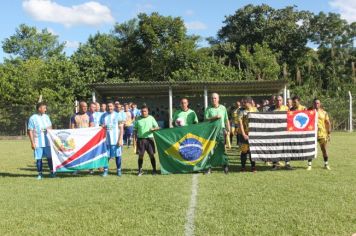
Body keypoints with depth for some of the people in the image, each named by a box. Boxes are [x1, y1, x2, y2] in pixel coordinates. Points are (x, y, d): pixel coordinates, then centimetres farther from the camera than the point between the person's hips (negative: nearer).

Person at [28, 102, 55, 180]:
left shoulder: (46, 117, 10)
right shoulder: (33, 118, -5)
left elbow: (50, 128, 17)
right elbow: (30, 131, -5)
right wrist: (32, 142, -10)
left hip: (47, 141, 4)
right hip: (38, 143, -4)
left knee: (50, 157, 4)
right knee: (38, 158, 2)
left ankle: (52, 172, 14)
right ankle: (39, 174, 11)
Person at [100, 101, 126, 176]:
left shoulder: (118, 115, 1)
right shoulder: (103, 116, 9)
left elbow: (121, 128, 0)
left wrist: (120, 139, -8)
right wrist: (102, 127, -8)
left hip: (116, 139, -2)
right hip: (106, 139, 2)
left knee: (117, 155, 2)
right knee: (106, 155, 0)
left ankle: (119, 170, 14)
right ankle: (105, 170, 9)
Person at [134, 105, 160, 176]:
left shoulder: (151, 118, 3)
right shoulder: (138, 119, 4)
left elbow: (157, 127, 6)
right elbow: (135, 130, 8)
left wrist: (153, 129, -16)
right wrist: (135, 139, 1)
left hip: (149, 139, 0)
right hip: (140, 139, 0)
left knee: (151, 154, -1)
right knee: (140, 155, 1)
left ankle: (154, 169, 8)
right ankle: (140, 170, 13)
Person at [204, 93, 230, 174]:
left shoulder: (223, 108, 11)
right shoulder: (208, 109, 6)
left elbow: (226, 120, 12)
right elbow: (205, 119, -3)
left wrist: (228, 130, 5)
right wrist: (215, 117, -14)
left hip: (221, 130, 0)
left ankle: (225, 165, 3)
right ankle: (209, 167, 5)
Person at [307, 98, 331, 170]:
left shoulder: (324, 112, 6)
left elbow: (328, 123, 7)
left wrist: (329, 133, 2)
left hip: (322, 133, 0)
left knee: (324, 149, 5)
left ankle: (326, 164, 18)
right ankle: (309, 165, 6)